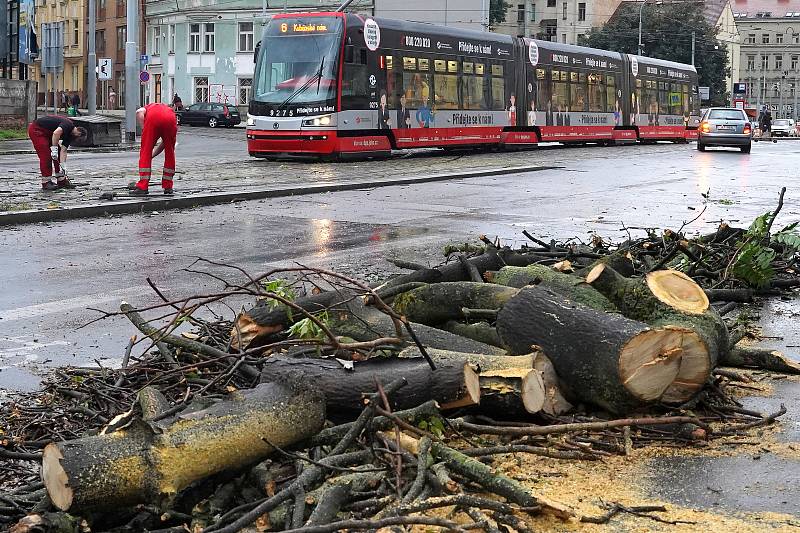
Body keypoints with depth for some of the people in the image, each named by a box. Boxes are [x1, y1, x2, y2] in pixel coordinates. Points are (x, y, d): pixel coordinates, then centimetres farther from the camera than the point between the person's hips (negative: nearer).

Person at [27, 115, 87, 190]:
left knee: (57, 155, 7)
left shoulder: (70, 135, 4)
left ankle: (62, 181, 13)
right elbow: (56, 133, -39)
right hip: (36, 129, -10)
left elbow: (63, 151, 0)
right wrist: (54, 149, -34)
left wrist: (62, 166, -8)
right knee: (46, 155, -12)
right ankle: (46, 183, -5)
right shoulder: (68, 125, -22)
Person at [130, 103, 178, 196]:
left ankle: (142, 187, 7)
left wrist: (144, 131, 10)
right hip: (170, 119, 2)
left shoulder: (149, 107, 39)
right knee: (169, 153, 21)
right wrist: (152, 155, 44)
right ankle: (168, 187, 25)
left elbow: (139, 112, 9)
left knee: (145, 153, 8)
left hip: (153, 118, -2)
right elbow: (164, 143, 37)